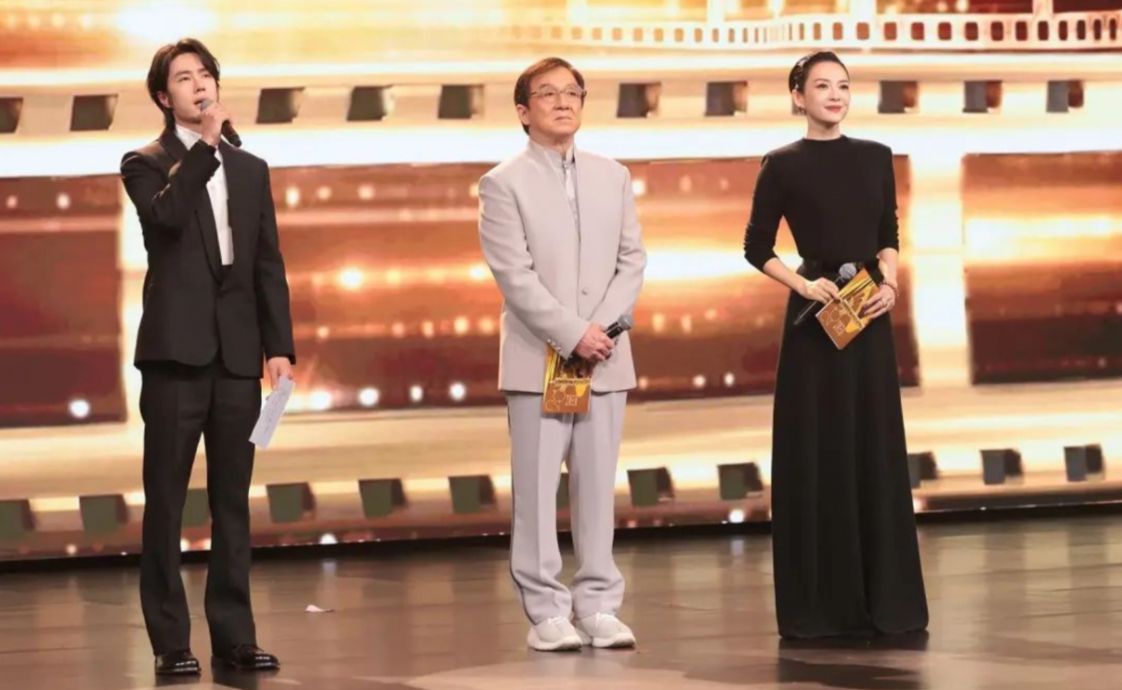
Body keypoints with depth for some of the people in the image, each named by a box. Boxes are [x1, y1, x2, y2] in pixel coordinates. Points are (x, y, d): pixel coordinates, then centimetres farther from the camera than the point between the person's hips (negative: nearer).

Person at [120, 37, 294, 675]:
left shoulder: (250, 169, 16)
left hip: (238, 355, 4)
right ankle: (171, 641, 2)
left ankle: (234, 636, 10)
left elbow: (269, 264, 12)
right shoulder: (146, 164, 3)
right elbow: (166, 214, -20)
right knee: (166, 502, -1)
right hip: (177, 352, -4)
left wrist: (280, 347, 5)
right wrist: (206, 143, -17)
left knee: (233, 503, 6)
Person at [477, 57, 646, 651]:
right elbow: (515, 275, -8)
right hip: (538, 358, -3)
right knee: (536, 488, -3)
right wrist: (572, 336, -14)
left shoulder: (613, 177, 14)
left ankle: (598, 607, 7)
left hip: (604, 357, 4)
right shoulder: (503, 184, 0)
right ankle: (546, 612, 1)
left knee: (597, 486, 4)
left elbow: (632, 261, 9)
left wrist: (603, 327, -7)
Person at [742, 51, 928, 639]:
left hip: (870, 318, 4)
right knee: (816, 454, -3)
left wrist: (889, 283, -5)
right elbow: (757, 248, 1)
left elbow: (889, 237, 13)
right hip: (814, 320, -4)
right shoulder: (783, 165, -1)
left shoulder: (876, 158, 9)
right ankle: (818, 604, 2)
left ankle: (884, 597, 11)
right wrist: (804, 285, -13)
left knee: (876, 450, 5)